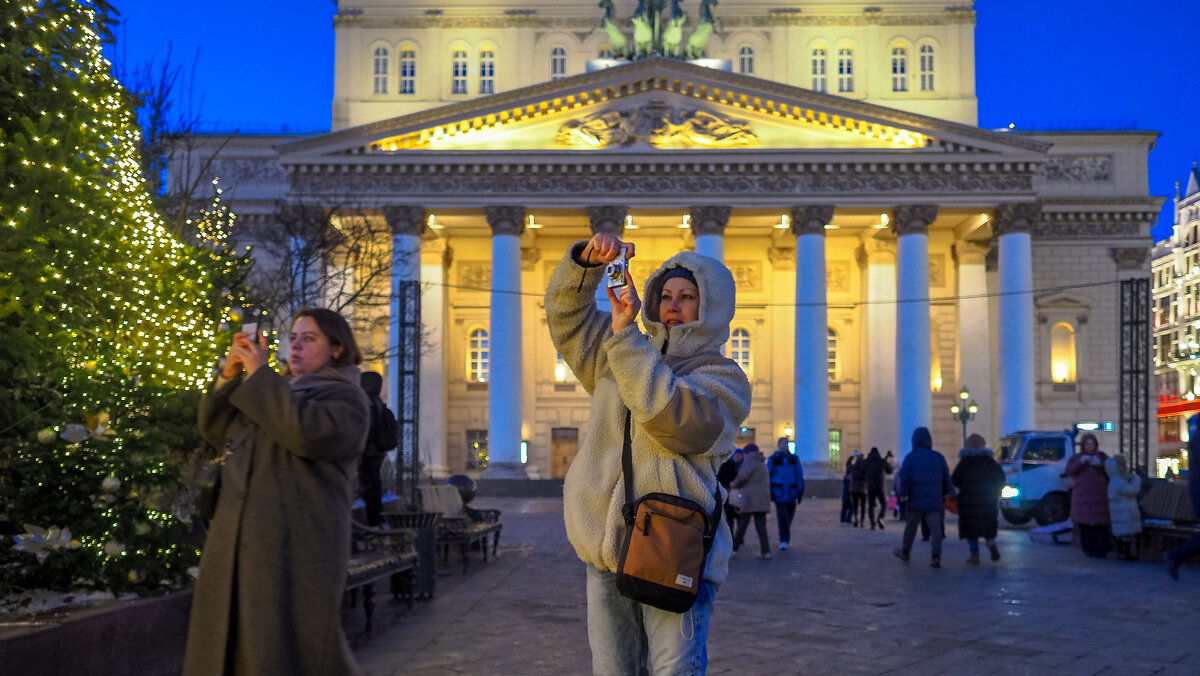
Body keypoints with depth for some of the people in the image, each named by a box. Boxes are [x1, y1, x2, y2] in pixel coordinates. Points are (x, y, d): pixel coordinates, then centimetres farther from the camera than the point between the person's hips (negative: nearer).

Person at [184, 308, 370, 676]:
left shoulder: (346, 399, 0)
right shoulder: (279, 395, 24)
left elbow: (306, 431, -20)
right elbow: (216, 429, 19)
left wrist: (261, 375, -15)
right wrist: (229, 376, 4)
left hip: (296, 546, -7)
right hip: (241, 541, 8)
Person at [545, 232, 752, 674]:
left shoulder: (723, 377, 2)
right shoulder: (626, 357, 20)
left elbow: (672, 417, -17)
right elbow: (567, 311, 18)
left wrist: (625, 335, -17)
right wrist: (588, 260, -2)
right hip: (606, 555, 5)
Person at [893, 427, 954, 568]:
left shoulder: (910, 458, -5)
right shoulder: (938, 457, 4)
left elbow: (904, 479, -9)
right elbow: (947, 479, 9)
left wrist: (901, 493, 0)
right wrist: (949, 494, 19)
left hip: (916, 500, -1)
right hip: (935, 501, 1)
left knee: (911, 527, 14)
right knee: (936, 529, -3)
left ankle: (904, 552, 29)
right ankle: (936, 556, -17)